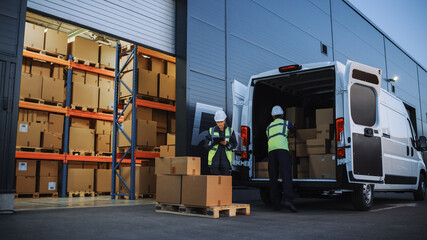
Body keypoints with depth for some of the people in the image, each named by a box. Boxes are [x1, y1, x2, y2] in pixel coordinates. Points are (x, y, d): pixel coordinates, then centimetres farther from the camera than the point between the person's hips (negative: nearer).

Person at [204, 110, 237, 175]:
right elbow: (206, 145, 1)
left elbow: (234, 144, 1)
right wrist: (214, 142, -18)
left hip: (225, 160, 0)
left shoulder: (230, 131, 5)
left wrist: (226, 143, -18)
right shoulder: (212, 130, 5)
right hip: (214, 159, 0)